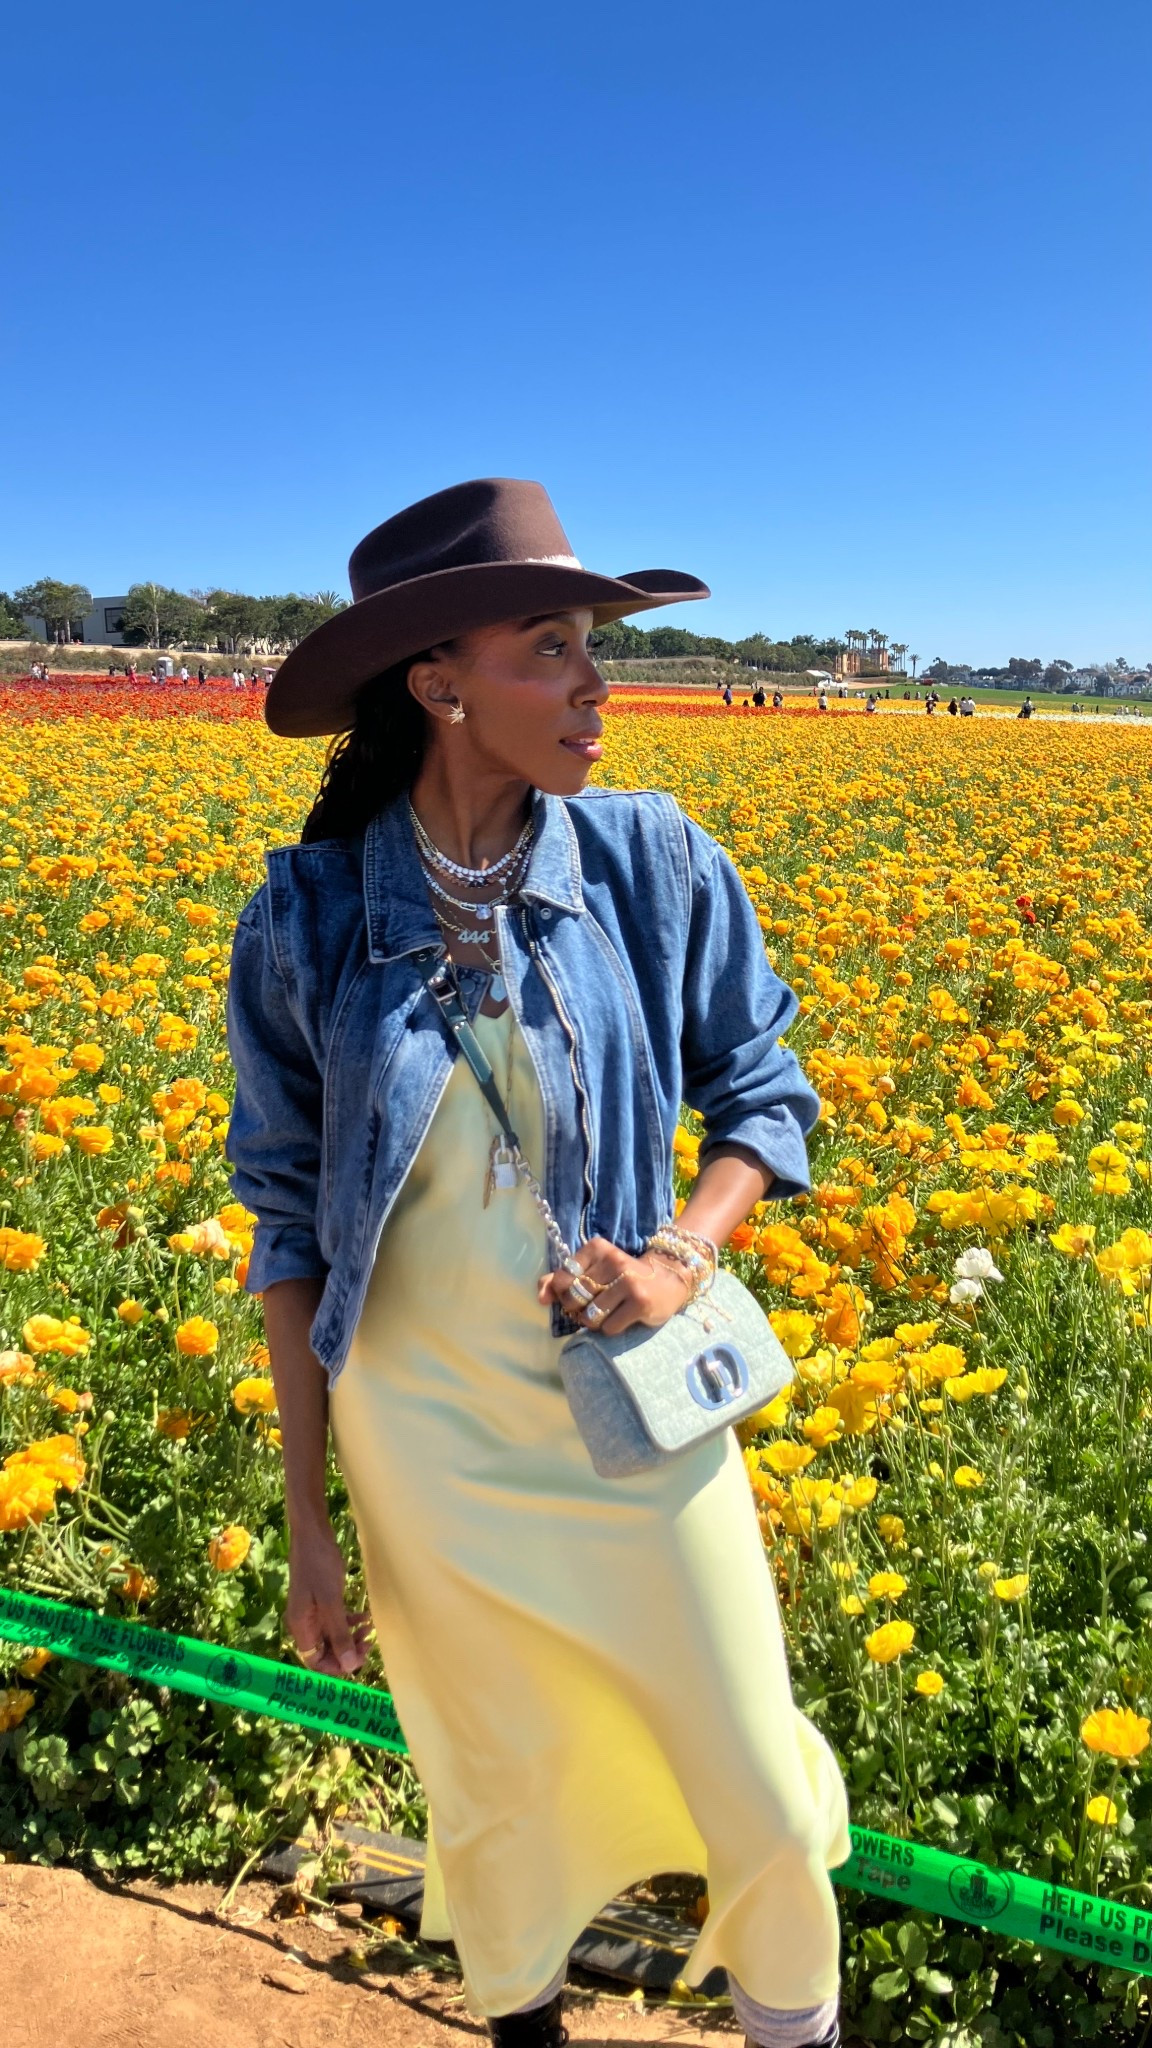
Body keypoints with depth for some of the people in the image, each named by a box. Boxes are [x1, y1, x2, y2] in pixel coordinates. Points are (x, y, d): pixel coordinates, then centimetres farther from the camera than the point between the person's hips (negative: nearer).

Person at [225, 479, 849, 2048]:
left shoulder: (656, 865, -10)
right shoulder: (307, 917, -11)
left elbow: (764, 1097, 2)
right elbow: (292, 1225, -3)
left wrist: (686, 1251, -19)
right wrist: (307, 1523, -2)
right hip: (431, 1436, 0)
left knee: (760, 1792, 10)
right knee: (496, 1788, 19)